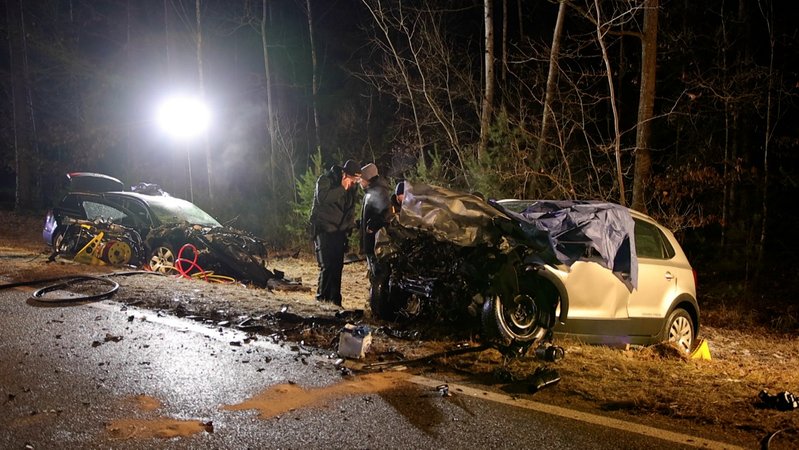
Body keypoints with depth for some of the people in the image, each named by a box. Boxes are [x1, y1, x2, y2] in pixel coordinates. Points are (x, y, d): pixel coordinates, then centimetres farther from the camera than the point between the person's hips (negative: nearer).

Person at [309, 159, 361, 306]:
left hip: (340, 231, 5)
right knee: (326, 266, -13)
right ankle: (321, 299, -4)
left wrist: (350, 226, 12)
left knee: (337, 267, 3)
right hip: (323, 229, -5)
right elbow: (322, 198, -27)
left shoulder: (353, 186, 8)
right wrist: (342, 188, -24)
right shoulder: (325, 179, -9)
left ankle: (335, 301, 10)